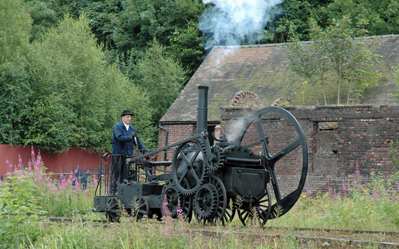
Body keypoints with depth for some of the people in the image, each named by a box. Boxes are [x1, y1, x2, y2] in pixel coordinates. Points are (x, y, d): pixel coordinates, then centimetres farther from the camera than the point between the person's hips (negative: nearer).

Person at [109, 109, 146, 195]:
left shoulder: (132, 129, 17)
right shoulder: (117, 127, -2)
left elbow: (137, 141, 18)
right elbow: (119, 138, -18)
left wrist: (144, 151, 8)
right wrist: (130, 137, -32)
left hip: (128, 155, 5)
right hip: (118, 155, -5)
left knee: (125, 176, 4)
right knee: (115, 175, -4)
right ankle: (112, 193, -1)